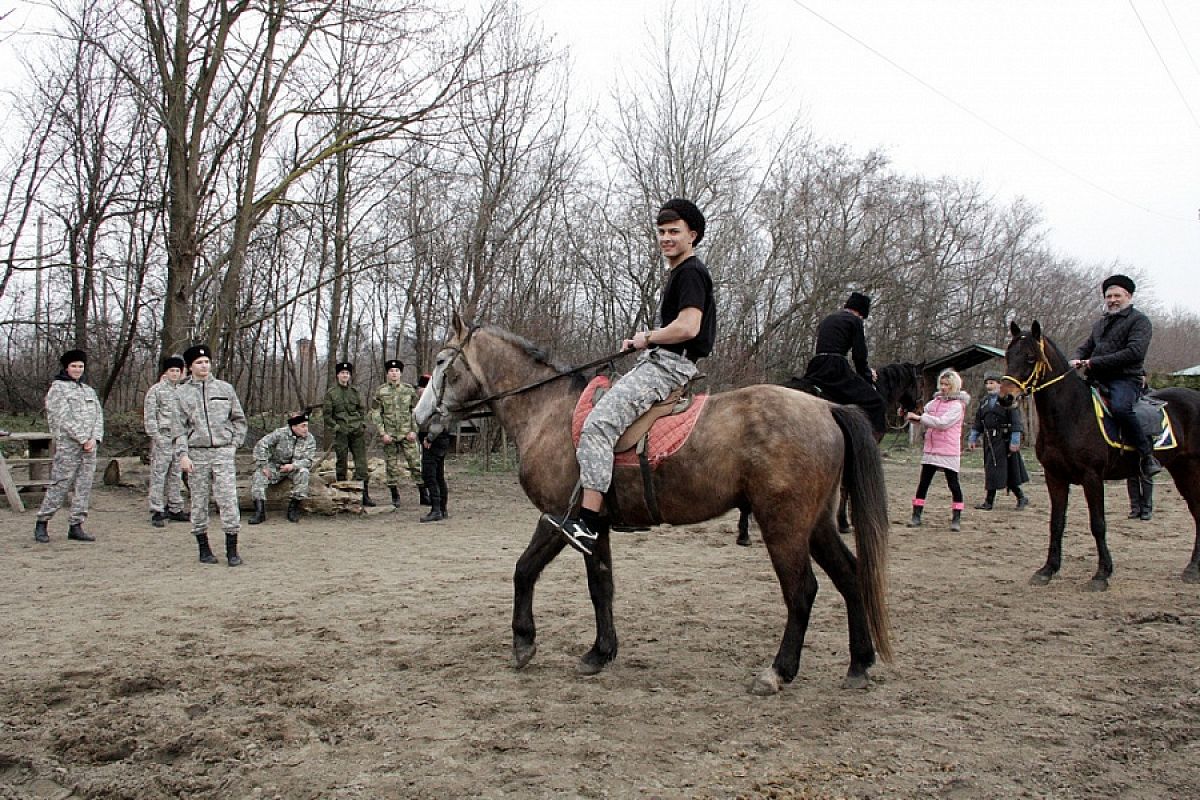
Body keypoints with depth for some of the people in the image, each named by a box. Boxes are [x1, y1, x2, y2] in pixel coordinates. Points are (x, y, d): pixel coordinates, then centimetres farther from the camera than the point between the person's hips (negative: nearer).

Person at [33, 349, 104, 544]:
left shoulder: (89, 390, 19)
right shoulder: (57, 389, 0)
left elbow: (98, 416, 11)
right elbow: (64, 418, -10)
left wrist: (95, 439, -6)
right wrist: (83, 439, -14)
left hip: (89, 446, 6)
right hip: (67, 445, -6)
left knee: (84, 487, 3)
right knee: (60, 485, -5)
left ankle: (76, 526, 7)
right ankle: (42, 524, 7)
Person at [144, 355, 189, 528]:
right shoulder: (155, 390, -2)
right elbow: (149, 415, -7)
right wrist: (155, 436, -14)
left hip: (179, 439, 6)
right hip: (162, 438, -6)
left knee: (176, 475, 10)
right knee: (158, 475, -6)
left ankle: (175, 509, 17)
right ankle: (157, 512, -4)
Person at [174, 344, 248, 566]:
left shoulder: (225, 389, 9)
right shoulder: (182, 394, 7)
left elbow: (239, 419, 13)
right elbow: (179, 427, 3)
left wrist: (234, 444, 3)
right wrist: (183, 454, -7)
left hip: (223, 451, 0)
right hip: (197, 453, 1)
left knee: (228, 500, -7)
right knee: (199, 502, 5)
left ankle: (232, 550, -2)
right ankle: (203, 549, 16)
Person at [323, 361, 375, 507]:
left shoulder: (355, 391, 13)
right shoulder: (331, 393, 3)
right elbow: (327, 415, 2)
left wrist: (363, 425, 5)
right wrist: (336, 427, -7)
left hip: (357, 431, 2)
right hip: (341, 433, -2)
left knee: (361, 461, -3)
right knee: (341, 461, 2)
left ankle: (364, 494, -1)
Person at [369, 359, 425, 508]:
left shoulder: (409, 389, 4)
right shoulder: (380, 392, 2)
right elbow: (375, 414, 2)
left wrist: (414, 430, -4)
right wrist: (382, 433, -7)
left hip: (407, 434, 0)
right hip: (389, 435, 0)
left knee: (416, 464, -3)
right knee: (392, 467, 5)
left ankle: (424, 496, 4)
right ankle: (395, 498, 14)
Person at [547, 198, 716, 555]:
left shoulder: (691, 272, -9)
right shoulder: (677, 273, 24)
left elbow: (688, 327, -21)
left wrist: (647, 338, -7)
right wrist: (645, 341, 13)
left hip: (668, 365, -12)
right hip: (658, 363, 12)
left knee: (598, 423, -26)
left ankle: (588, 523, -34)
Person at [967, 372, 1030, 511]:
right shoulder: (984, 402, 13)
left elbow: (1016, 422, -12)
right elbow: (978, 422, 18)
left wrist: (1015, 441, -17)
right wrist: (972, 438, 12)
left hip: (1004, 439, -6)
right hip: (989, 440, 7)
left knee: (994, 469, -8)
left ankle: (989, 502, 0)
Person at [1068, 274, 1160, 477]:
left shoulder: (1139, 320, 1)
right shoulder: (1100, 323, 25)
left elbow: (1135, 353, -14)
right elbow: (1085, 347, 30)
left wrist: (1096, 362, -16)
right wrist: (1077, 360, 3)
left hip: (1125, 379, -8)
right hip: (1097, 380, 8)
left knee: (1120, 407, -35)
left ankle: (1147, 454, -23)